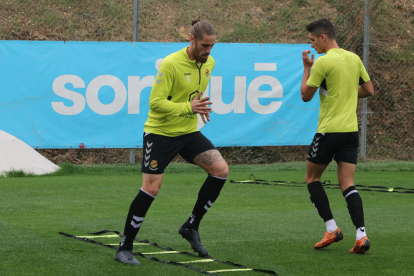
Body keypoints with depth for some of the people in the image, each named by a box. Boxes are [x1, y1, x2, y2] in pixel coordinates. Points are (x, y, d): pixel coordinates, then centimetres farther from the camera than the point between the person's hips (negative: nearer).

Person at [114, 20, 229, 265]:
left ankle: (191, 227, 6)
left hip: (189, 132, 6)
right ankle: (125, 248, 3)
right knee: (151, 188, -10)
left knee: (221, 170, -10)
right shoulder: (171, 64, -21)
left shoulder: (209, 63, 2)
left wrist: (199, 107, 12)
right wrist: (188, 108, -32)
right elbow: (155, 102, -23)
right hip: (160, 132, -6)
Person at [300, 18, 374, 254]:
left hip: (329, 130, -6)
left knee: (312, 177, 12)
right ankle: (361, 235, -12)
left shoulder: (323, 62, -12)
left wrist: (307, 67, 5)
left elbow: (306, 95, -5)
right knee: (348, 184, 4)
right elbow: (369, 90, 14)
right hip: (351, 130, 6)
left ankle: (332, 228, 4)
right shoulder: (354, 59, 8)